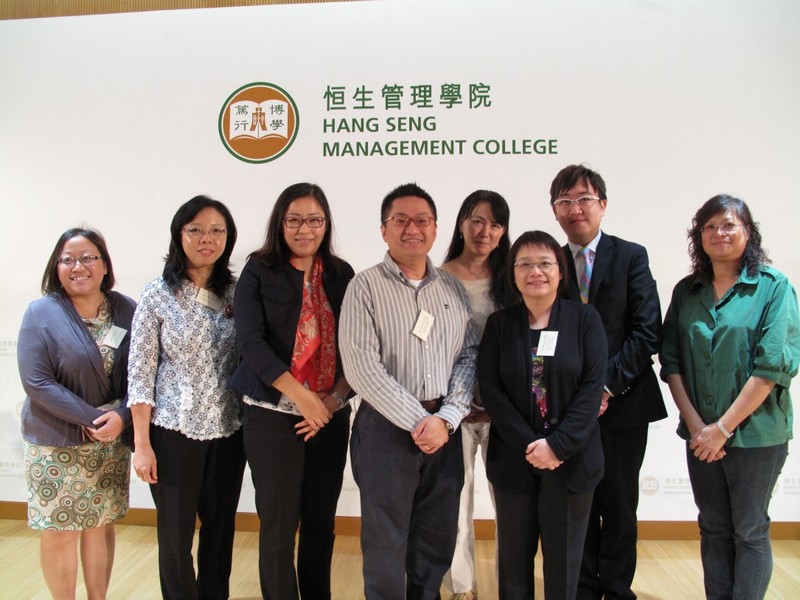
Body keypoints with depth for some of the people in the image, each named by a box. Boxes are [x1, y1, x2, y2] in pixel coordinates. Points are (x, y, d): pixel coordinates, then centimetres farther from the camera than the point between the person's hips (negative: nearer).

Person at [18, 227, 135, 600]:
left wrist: (120, 416, -18)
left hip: (112, 440, 3)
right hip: (56, 442, -2)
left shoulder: (126, 310, -2)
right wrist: (92, 419, -19)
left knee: (101, 524, 14)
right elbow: (36, 382, -15)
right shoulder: (42, 313, -9)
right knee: (60, 530, 6)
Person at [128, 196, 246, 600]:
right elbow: (140, 372, -6)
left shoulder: (235, 293, 3)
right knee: (175, 535, 10)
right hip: (174, 431, -3)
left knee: (221, 530, 15)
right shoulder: (157, 295, -6)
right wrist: (142, 443, -8)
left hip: (227, 431, 3)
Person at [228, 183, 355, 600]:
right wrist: (303, 397, -15)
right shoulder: (258, 272, -2)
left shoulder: (341, 275, 6)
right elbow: (251, 342, -11)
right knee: (279, 523, 4)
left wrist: (334, 399, -9)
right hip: (273, 415, -3)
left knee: (321, 520, 12)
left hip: (331, 415, 3)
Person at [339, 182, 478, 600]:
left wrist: (446, 418, -9)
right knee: (386, 544, 8)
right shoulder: (366, 287, -5)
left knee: (437, 541, 15)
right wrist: (418, 421, -14)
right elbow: (362, 367, -13)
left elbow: (469, 357, 5)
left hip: (445, 428, 4)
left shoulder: (453, 289, 8)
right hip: (386, 428, -4)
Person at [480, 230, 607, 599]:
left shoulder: (585, 319, -1)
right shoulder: (499, 323, 3)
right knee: (513, 557, 12)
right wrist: (529, 445, -13)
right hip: (513, 459, 1)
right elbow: (490, 388, -4)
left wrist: (557, 444, -15)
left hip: (570, 459, -1)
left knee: (563, 559, 10)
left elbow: (592, 387, -7)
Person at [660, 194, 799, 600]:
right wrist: (695, 425, -8)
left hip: (755, 433, -3)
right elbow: (671, 362, 3)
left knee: (750, 532, 8)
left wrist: (724, 427, -15)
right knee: (713, 529, 14)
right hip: (700, 434, 4)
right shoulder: (686, 291, 6)